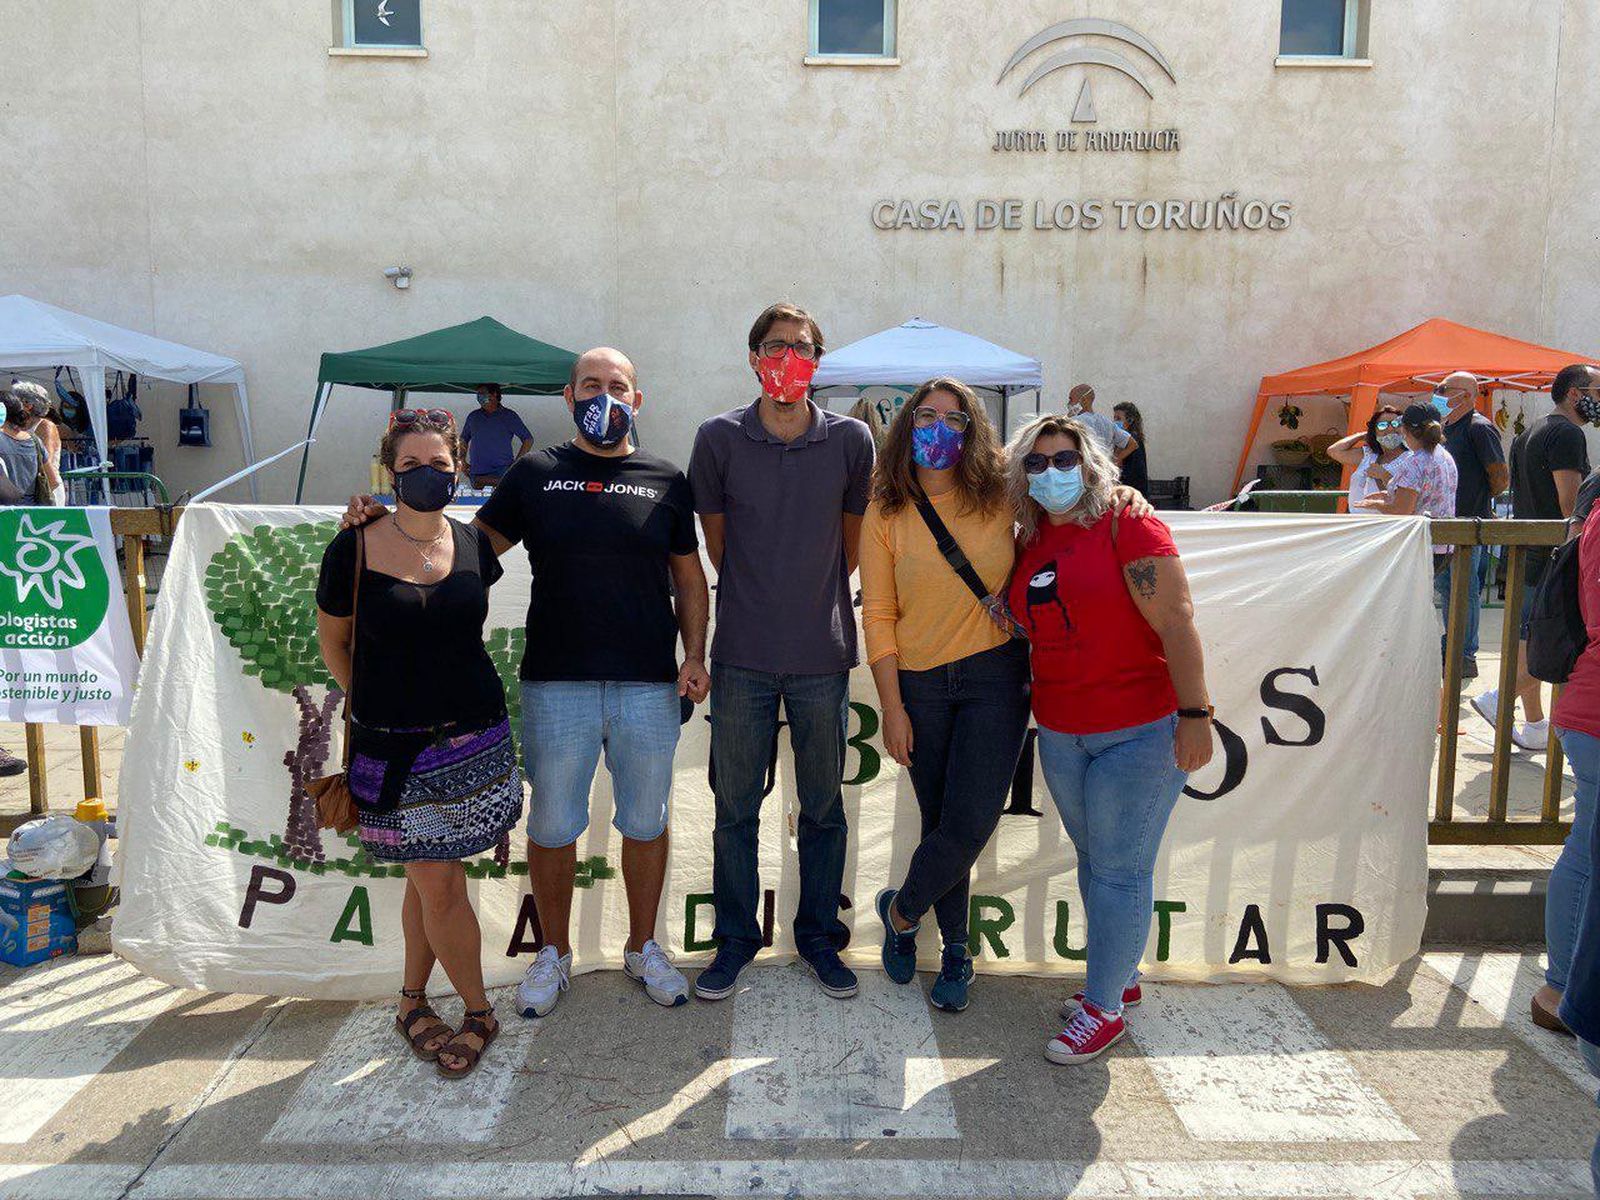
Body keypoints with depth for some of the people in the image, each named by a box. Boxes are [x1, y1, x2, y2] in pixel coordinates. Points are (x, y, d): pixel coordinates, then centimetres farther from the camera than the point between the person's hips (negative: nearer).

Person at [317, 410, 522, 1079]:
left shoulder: (472, 545, 2)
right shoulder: (354, 548, -7)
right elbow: (332, 641, 6)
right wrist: (379, 701, 10)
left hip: (473, 734, 2)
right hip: (392, 745, -2)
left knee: (428, 877, 11)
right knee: (438, 883, 1)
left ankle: (412, 1001, 31)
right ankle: (478, 1012, 20)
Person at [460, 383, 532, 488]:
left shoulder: (509, 416, 4)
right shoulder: (473, 417, 14)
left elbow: (528, 440, 5)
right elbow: (463, 440, 26)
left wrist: (516, 464, -3)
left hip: (502, 475, -3)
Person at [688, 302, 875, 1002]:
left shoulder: (850, 440, -1)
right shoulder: (720, 437, -2)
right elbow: (714, 536, 9)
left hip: (822, 656, 1)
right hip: (743, 655, 0)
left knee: (823, 805, 11)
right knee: (734, 804, 9)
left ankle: (818, 936, 29)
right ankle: (735, 938, 26)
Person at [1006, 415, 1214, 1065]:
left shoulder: (1126, 523, -11)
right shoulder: (1030, 541, 8)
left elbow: (1175, 620, -16)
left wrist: (1194, 712, -20)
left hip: (1140, 730, -7)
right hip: (1060, 731, 7)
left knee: (1120, 869, 1)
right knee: (1092, 859, 17)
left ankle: (1104, 1007, 14)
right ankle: (1122, 977, 35)